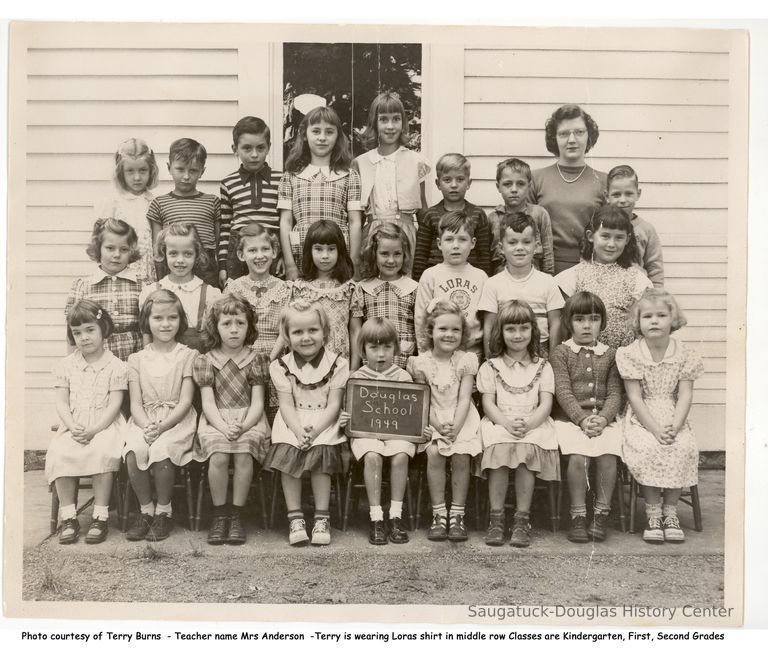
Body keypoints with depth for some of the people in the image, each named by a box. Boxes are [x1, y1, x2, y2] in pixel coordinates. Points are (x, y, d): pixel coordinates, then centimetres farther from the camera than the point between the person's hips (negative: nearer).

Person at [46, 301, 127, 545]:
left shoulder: (115, 366, 0)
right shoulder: (66, 366, 10)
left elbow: (114, 405, -6)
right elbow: (61, 403, 5)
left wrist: (93, 430, -18)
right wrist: (73, 427, -13)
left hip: (105, 424, -3)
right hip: (73, 426, 3)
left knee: (102, 453, -32)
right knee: (58, 452, -26)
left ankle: (100, 517, -21)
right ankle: (68, 517, -16)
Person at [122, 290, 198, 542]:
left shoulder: (188, 355, 3)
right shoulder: (137, 359, 11)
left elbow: (185, 401, -4)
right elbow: (135, 403, 4)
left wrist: (161, 426, -18)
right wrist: (146, 426, -16)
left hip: (177, 420, -2)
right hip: (144, 421, 2)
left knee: (161, 450, -30)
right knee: (134, 451, -27)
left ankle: (164, 510, -7)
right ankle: (146, 509, -6)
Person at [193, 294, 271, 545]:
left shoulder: (256, 359, 6)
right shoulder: (205, 361, 7)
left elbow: (257, 402, 1)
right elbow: (208, 403, -1)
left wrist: (243, 426, -18)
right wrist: (224, 428, -18)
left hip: (249, 421, 0)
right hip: (216, 421, 0)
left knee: (243, 455, -29)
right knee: (218, 456, -29)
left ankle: (236, 515, -14)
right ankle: (219, 515, -11)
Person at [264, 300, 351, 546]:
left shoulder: (337, 364, -1)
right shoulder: (281, 366, 4)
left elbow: (333, 405, -6)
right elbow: (286, 405, -3)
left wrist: (314, 430, -21)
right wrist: (298, 431, -21)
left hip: (325, 422, -1)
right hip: (293, 424, 2)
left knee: (320, 451, -28)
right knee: (286, 451, -26)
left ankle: (322, 518, -15)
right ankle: (295, 517, -15)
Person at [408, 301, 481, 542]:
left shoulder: (466, 361, 1)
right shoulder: (421, 362, 1)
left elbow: (464, 399, -5)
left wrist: (455, 427, -19)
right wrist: (438, 425, -17)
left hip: (460, 419, 0)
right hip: (432, 420, 0)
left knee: (461, 455, -23)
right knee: (434, 453, -25)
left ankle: (457, 515, -11)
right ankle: (439, 514, -15)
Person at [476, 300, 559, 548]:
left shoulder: (542, 366, 14)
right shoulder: (490, 366, 13)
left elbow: (546, 404, 3)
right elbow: (488, 403, 3)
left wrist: (528, 423, -17)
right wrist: (507, 422, -17)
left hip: (533, 424, 0)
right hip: (499, 424, 0)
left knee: (526, 448, -32)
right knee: (500, 447, -32)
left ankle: (522, 520, -24)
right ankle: (496, 518, -25)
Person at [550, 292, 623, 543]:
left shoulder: (609, 355, 13)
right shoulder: (560, 353, 5)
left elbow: (614, 393, 6)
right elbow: (563, 392, -5)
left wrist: (603, 418, -13)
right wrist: (582, 418, -18)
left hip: (604, 418, 2)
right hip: (570, 418, -2)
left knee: (608, 455, -24)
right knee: (578, 457, -27)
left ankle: (601, 513, -8)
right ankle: (578, 515, -13)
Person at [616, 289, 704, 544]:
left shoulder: (684, 354, 2)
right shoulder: (631, 354, -3)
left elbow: (685, 395, -3)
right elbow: (634, 397, -8)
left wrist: (674, 427, -18)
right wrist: (655, 429, -18)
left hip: (674, 418, 2)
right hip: (641, 418, -2)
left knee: (683, 448, -26)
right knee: (647, 448, -29)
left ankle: (670, 511, -10)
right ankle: (653, 513, -14)